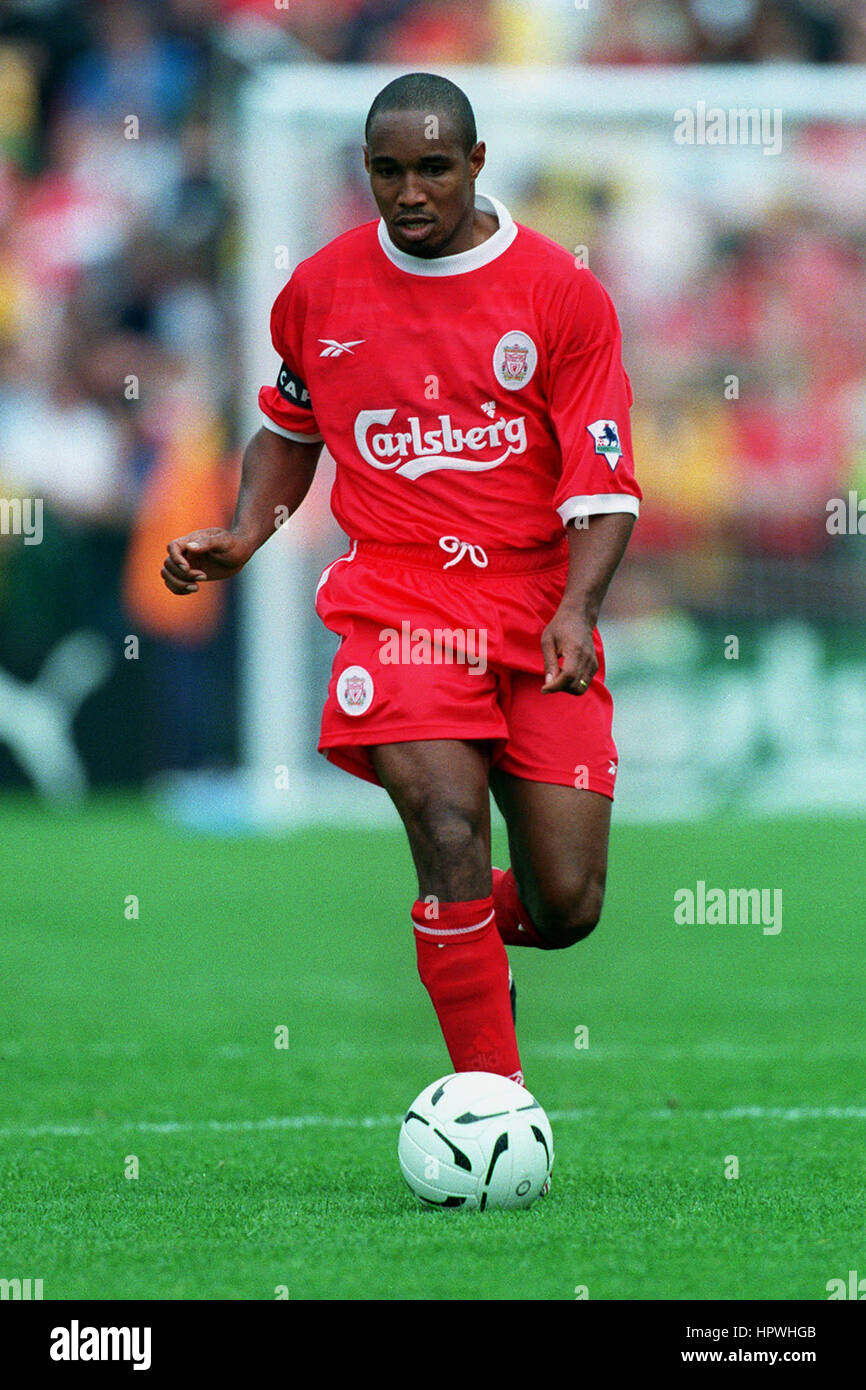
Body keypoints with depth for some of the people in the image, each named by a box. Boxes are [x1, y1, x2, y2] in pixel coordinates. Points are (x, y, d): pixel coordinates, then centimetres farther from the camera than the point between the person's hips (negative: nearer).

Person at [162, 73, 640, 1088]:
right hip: (395, 596, 0)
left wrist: (576, 609, -20)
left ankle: (462, 933, 34)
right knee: (451, 836, -24)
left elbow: (604, 483, -4)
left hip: (539, 606, 0)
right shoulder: (321, 290, 5)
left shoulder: (561, 295, -2)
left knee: (566, 908, -3)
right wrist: (244, 535, 7)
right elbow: (290, 427, 24)